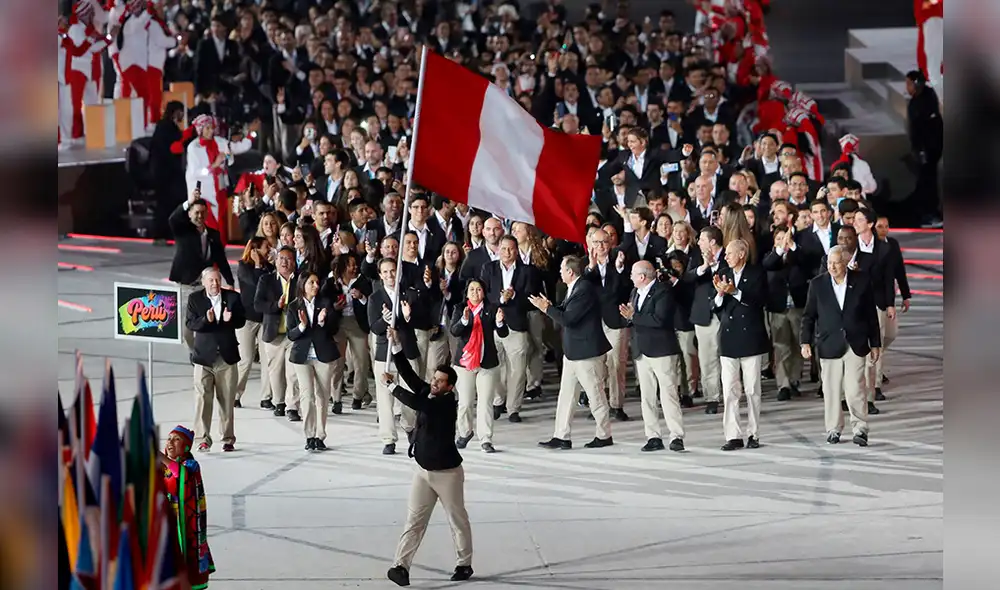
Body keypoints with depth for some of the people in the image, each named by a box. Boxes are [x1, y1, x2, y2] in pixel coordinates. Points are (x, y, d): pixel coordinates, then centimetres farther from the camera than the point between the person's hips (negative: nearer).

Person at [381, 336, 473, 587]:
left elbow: (415, 404, -34)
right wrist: (395, 346, -16)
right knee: (414, 520, 0)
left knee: (458, 520, 9)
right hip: (423, 471, 7)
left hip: (447, 472, -7)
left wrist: (390, 385, -26)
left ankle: (464, 564, 23)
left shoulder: (447, 403, -22)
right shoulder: (427, 393, 0)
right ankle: (401, 566, -7)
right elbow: (409, 374, -5)